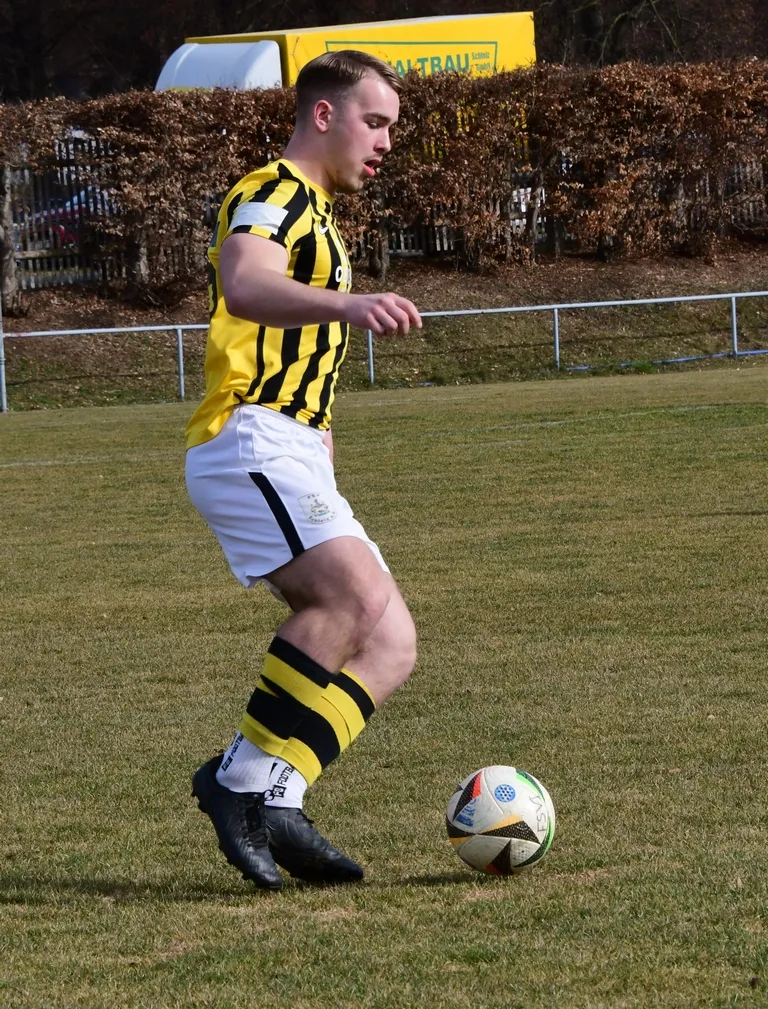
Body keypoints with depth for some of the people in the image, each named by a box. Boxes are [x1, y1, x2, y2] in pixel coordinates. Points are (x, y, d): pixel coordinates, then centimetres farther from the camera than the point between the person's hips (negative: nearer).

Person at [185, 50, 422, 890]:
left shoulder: (315, 216, 28)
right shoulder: (272, 195, -4)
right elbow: (246, 285, -28)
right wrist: (347, 305, -45)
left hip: (291, 461, 10)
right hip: (249, 442, -10)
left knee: (391, 645, -5)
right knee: (359, 596, -28)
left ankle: (269, 799, -13)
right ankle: (245, 778, -24)